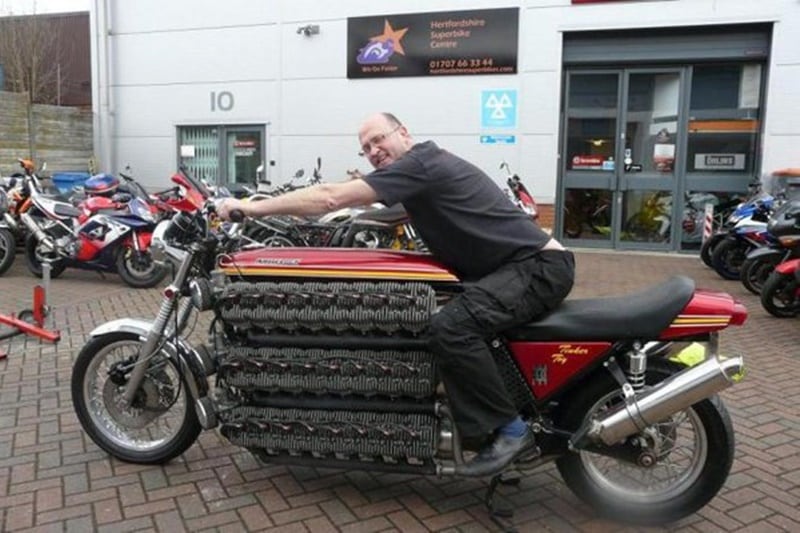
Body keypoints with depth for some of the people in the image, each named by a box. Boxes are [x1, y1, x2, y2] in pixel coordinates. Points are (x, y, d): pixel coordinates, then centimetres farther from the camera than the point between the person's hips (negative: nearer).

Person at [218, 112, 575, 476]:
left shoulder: (420, 163, -16)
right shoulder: (425, 168, 16)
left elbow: (330, 198, -19)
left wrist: (254, 207, -13)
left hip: (540, 264, -11)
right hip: (513, 265, 11)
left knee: (451, 326, -31)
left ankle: (510, 430, -17)